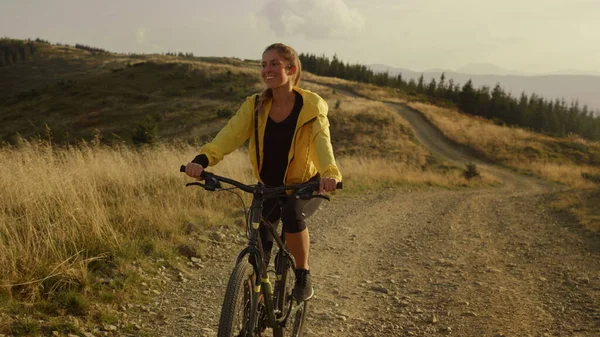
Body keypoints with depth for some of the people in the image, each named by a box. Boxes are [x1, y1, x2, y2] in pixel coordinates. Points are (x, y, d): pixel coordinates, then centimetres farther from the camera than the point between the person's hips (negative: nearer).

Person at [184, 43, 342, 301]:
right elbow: (231, 134, -24)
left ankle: (303, 275, -7)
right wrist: (202, 159, -43)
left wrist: (330, 173, -53)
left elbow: (322, 141, -32)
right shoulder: (255, 106, -8)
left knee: (293, 215, -33)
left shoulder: (312, 106, -16)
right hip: (268, 187, 3)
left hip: (305, 185, -3)